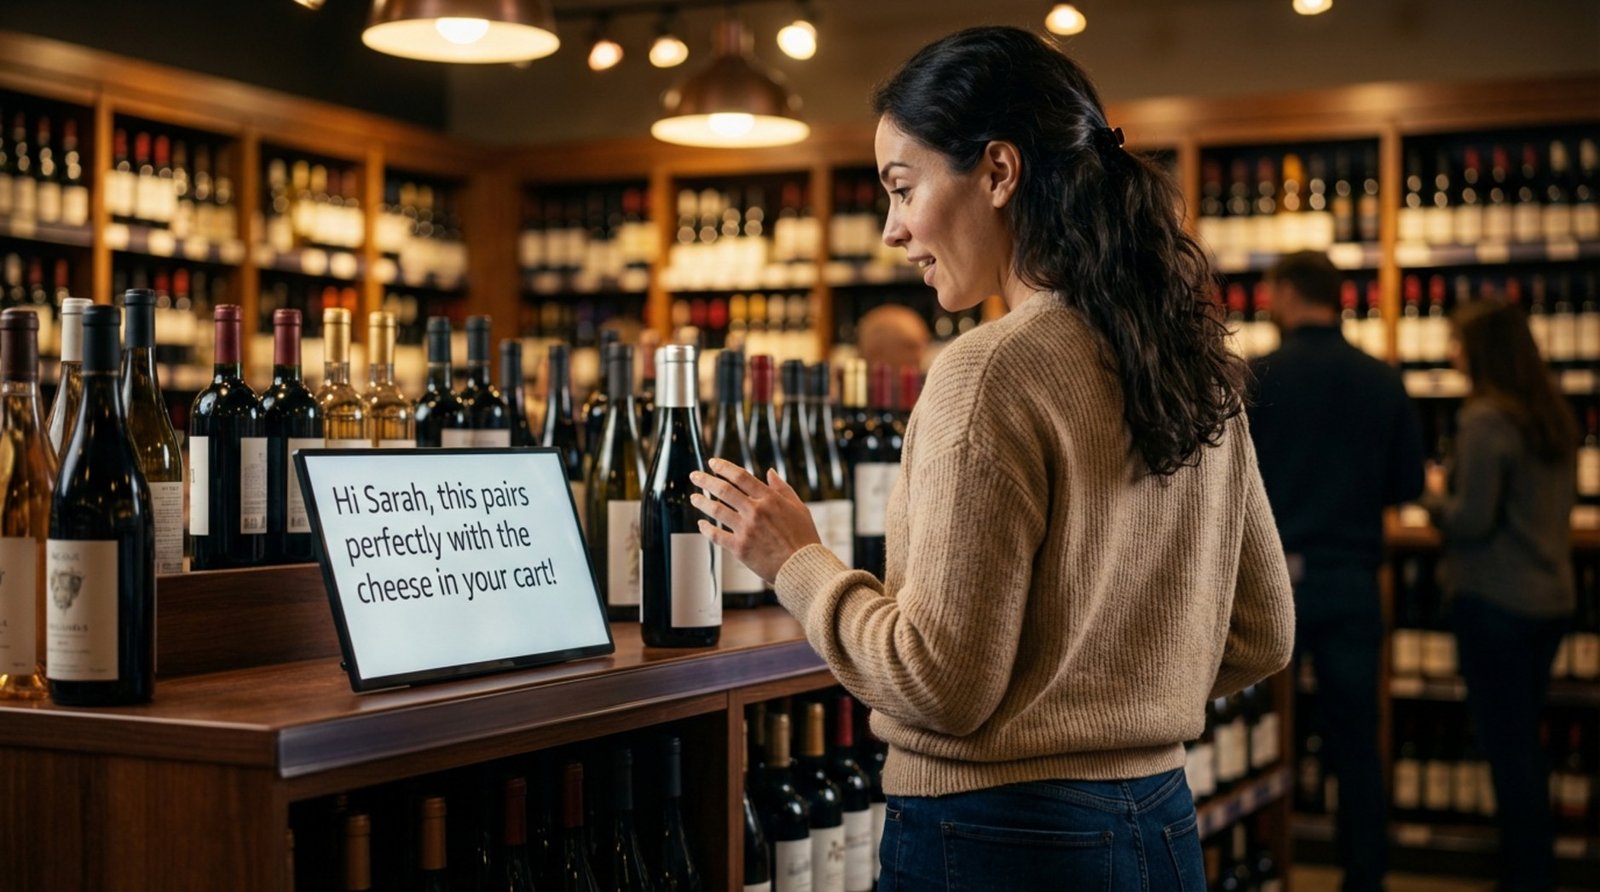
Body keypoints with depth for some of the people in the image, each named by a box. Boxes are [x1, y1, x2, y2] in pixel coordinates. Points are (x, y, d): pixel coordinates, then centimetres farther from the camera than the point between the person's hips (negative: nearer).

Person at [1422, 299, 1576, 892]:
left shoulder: (1485, 420, -16)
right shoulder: (1556, 417, 8)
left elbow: (1471, 521, -19)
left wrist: (1434, 493, 0)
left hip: (1495, 602, -8)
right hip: (1551, 598, 8)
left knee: (1506, 744, 0)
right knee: (1525, 739, 17)